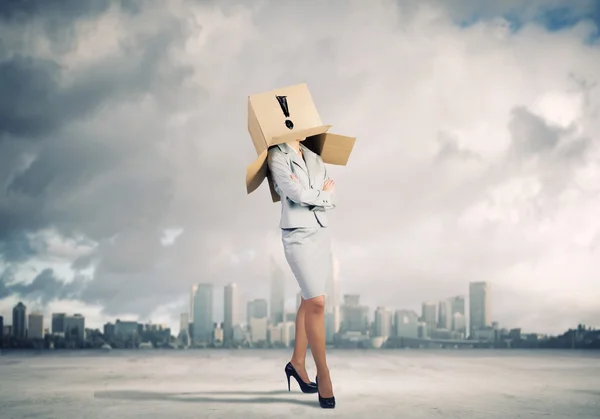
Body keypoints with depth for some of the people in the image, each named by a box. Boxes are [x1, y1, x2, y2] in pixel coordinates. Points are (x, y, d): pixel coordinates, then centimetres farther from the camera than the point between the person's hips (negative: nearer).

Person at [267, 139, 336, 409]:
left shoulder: (315, 159, 14)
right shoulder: (278, 156, -4)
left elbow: (332, 200, 6)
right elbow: (298, 194, -16)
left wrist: (310, 195, -10)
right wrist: (322, 193, 0)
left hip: (321, 232, 7)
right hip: (298, 235, -6)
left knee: (309, 301, 12)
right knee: (316, 303, -12)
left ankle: (297, 362, 26)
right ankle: (323, 374, -4)